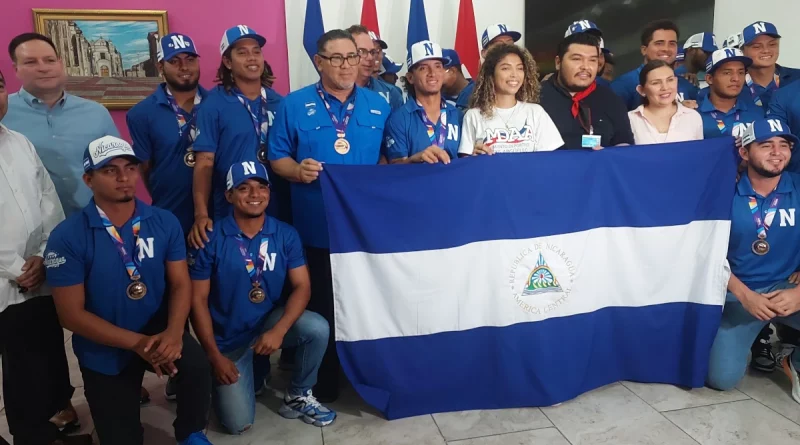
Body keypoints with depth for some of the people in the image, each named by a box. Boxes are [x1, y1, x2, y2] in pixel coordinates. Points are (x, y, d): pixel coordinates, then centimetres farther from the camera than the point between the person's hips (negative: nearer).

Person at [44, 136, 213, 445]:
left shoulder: (165, 222, -6)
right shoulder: (67, 237, -14)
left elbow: (180, 283, -6)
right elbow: (71, 314, -15)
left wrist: (174, 331, -27)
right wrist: (136, 342, -23)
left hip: (158, 329, 1)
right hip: (105, 350, -1)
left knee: (197, 365, -30)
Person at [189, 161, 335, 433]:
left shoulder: (286, 234, -8)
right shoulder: (211, 239, -14)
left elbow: (302, 286, -12)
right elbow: (198, 300, -11)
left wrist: (279, 330, -28)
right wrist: (214, 356, -14)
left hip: (269, 322, 2)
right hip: (228, 338, -2)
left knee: (318, 328, -27)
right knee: (238, 424, -7)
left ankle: (298, 397, 0)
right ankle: (221, 380, 28)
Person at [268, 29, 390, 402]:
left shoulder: (378, 106, 8)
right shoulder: (295, 105, 2)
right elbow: (276, 158, 3)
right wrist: (297, 170, -17)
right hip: (318, 227, -2)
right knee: (320, 308, 8)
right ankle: (323, 384, 26)